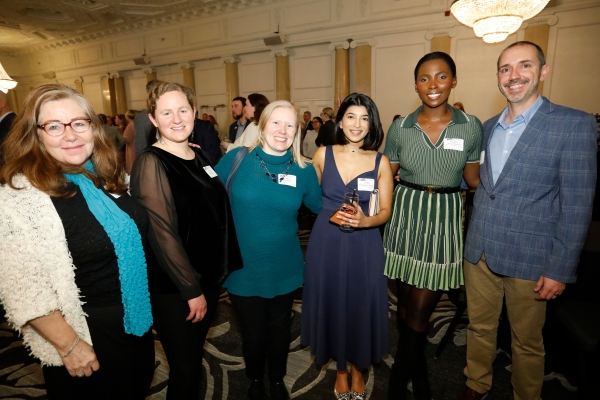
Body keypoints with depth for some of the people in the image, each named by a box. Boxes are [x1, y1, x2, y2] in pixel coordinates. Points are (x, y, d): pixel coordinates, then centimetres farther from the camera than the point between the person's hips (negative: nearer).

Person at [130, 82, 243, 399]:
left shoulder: (200, 156, 6)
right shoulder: (151, 163, -15)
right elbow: (163, 233, -19)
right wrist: (191, 289, -15)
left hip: (209, 278, 7)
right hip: (173, 289, -6)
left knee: (196, 359, 23)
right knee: (185, 370, 8)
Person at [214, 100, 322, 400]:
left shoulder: (304, 170, -5)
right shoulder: (236, 159, -10)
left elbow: (322, 207, 7)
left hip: (284, 270, 1)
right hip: (244, 269, -1)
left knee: (279, 328, 22)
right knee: (252, 332, 17)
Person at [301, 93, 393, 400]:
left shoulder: (380, 162, -3)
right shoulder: (322, 155, -2)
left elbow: (385, 211, -3)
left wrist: (364, 221, -20)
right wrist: (332, 215, -5)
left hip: (364, 246, 0)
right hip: (326, 243, 1)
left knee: (361, 307, 11)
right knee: (331, 305, 12)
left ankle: (358, 370, 40)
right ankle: (341, 370, 39)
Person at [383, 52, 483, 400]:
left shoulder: (471, 126, -1)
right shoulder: (400, 128, 1)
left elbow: (474, 179, 7)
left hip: (445, 220, -1)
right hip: (406, 217, 2)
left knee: (419, 311, 1)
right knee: (407, 304, 13)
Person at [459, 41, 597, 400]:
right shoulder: (488, 127, 8)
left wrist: (560, 269, -12)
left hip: (529, 260, -4)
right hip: (479, 253, 5)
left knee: (527, 342, 15)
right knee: (479, 328, 19)